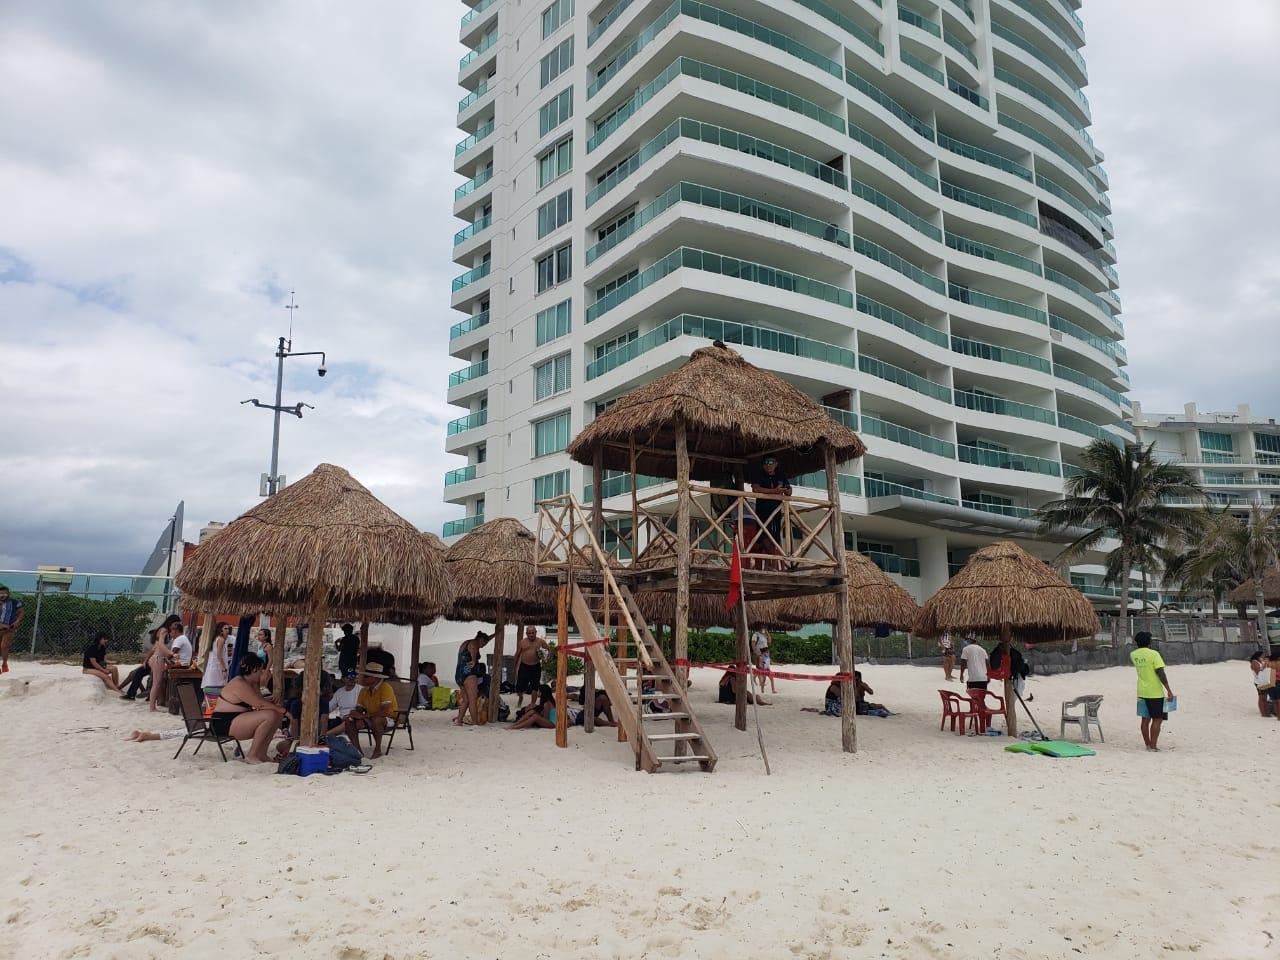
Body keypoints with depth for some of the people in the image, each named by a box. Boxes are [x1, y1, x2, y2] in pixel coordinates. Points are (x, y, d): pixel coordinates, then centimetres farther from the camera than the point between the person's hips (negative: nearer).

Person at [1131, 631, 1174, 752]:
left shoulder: (1133, 655, 3)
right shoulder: (1153, 654, -15)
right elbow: (1161, 674, -19)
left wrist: (1137, 645, 20)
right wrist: (1169, 690, -15)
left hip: (1142, 692, 6)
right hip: (1155, 692, -6)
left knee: (1145, 719, 13)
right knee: (1157, 719, 1)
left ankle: (1148, 744, 20)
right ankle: (1153, 746, 0)